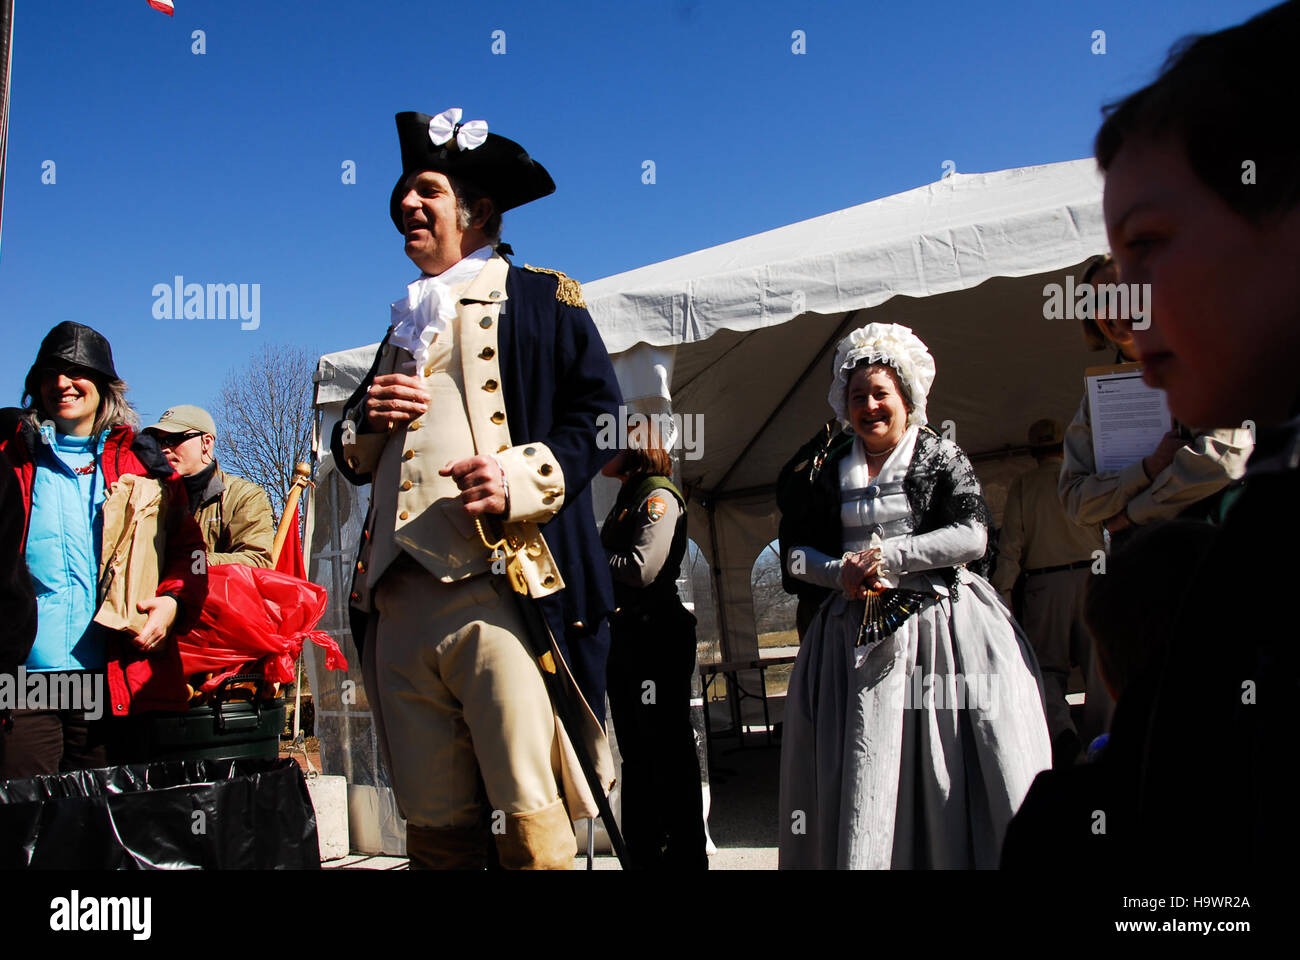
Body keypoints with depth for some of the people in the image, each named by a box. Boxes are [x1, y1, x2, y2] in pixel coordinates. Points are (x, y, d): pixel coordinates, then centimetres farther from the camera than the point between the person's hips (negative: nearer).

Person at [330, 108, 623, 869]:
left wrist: (522, 477, -16)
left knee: (530, 824, -10)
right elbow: (355, 457, 31)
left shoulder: (541, 298, 10)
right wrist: (367, 421, 8)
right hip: (400, 602, 6)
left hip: (502, 587, -6)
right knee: (436, 830, 6)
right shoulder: (406, 325, 29)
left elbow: (599, 415, 0)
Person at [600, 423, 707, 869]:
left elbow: (641, 568, -19)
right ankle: (644, 855, 23)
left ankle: (685, 858, 1)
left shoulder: (659, 497, -8)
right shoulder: (623, 501, 19)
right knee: (635, 755, 14)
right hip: (623, 635, 10)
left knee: (668, 756, -5)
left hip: (656, 634, -10)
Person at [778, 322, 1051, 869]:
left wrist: (887, 555, -11)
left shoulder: (942, 458, 3)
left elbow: (972, 536, -9)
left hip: (940, 622, -3)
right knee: (864, 772, -1)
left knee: (953, 772, -5)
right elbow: (799, 551, 15)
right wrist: (841, 572, -5)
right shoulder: (834, 475, 14)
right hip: (862, 633, 3)